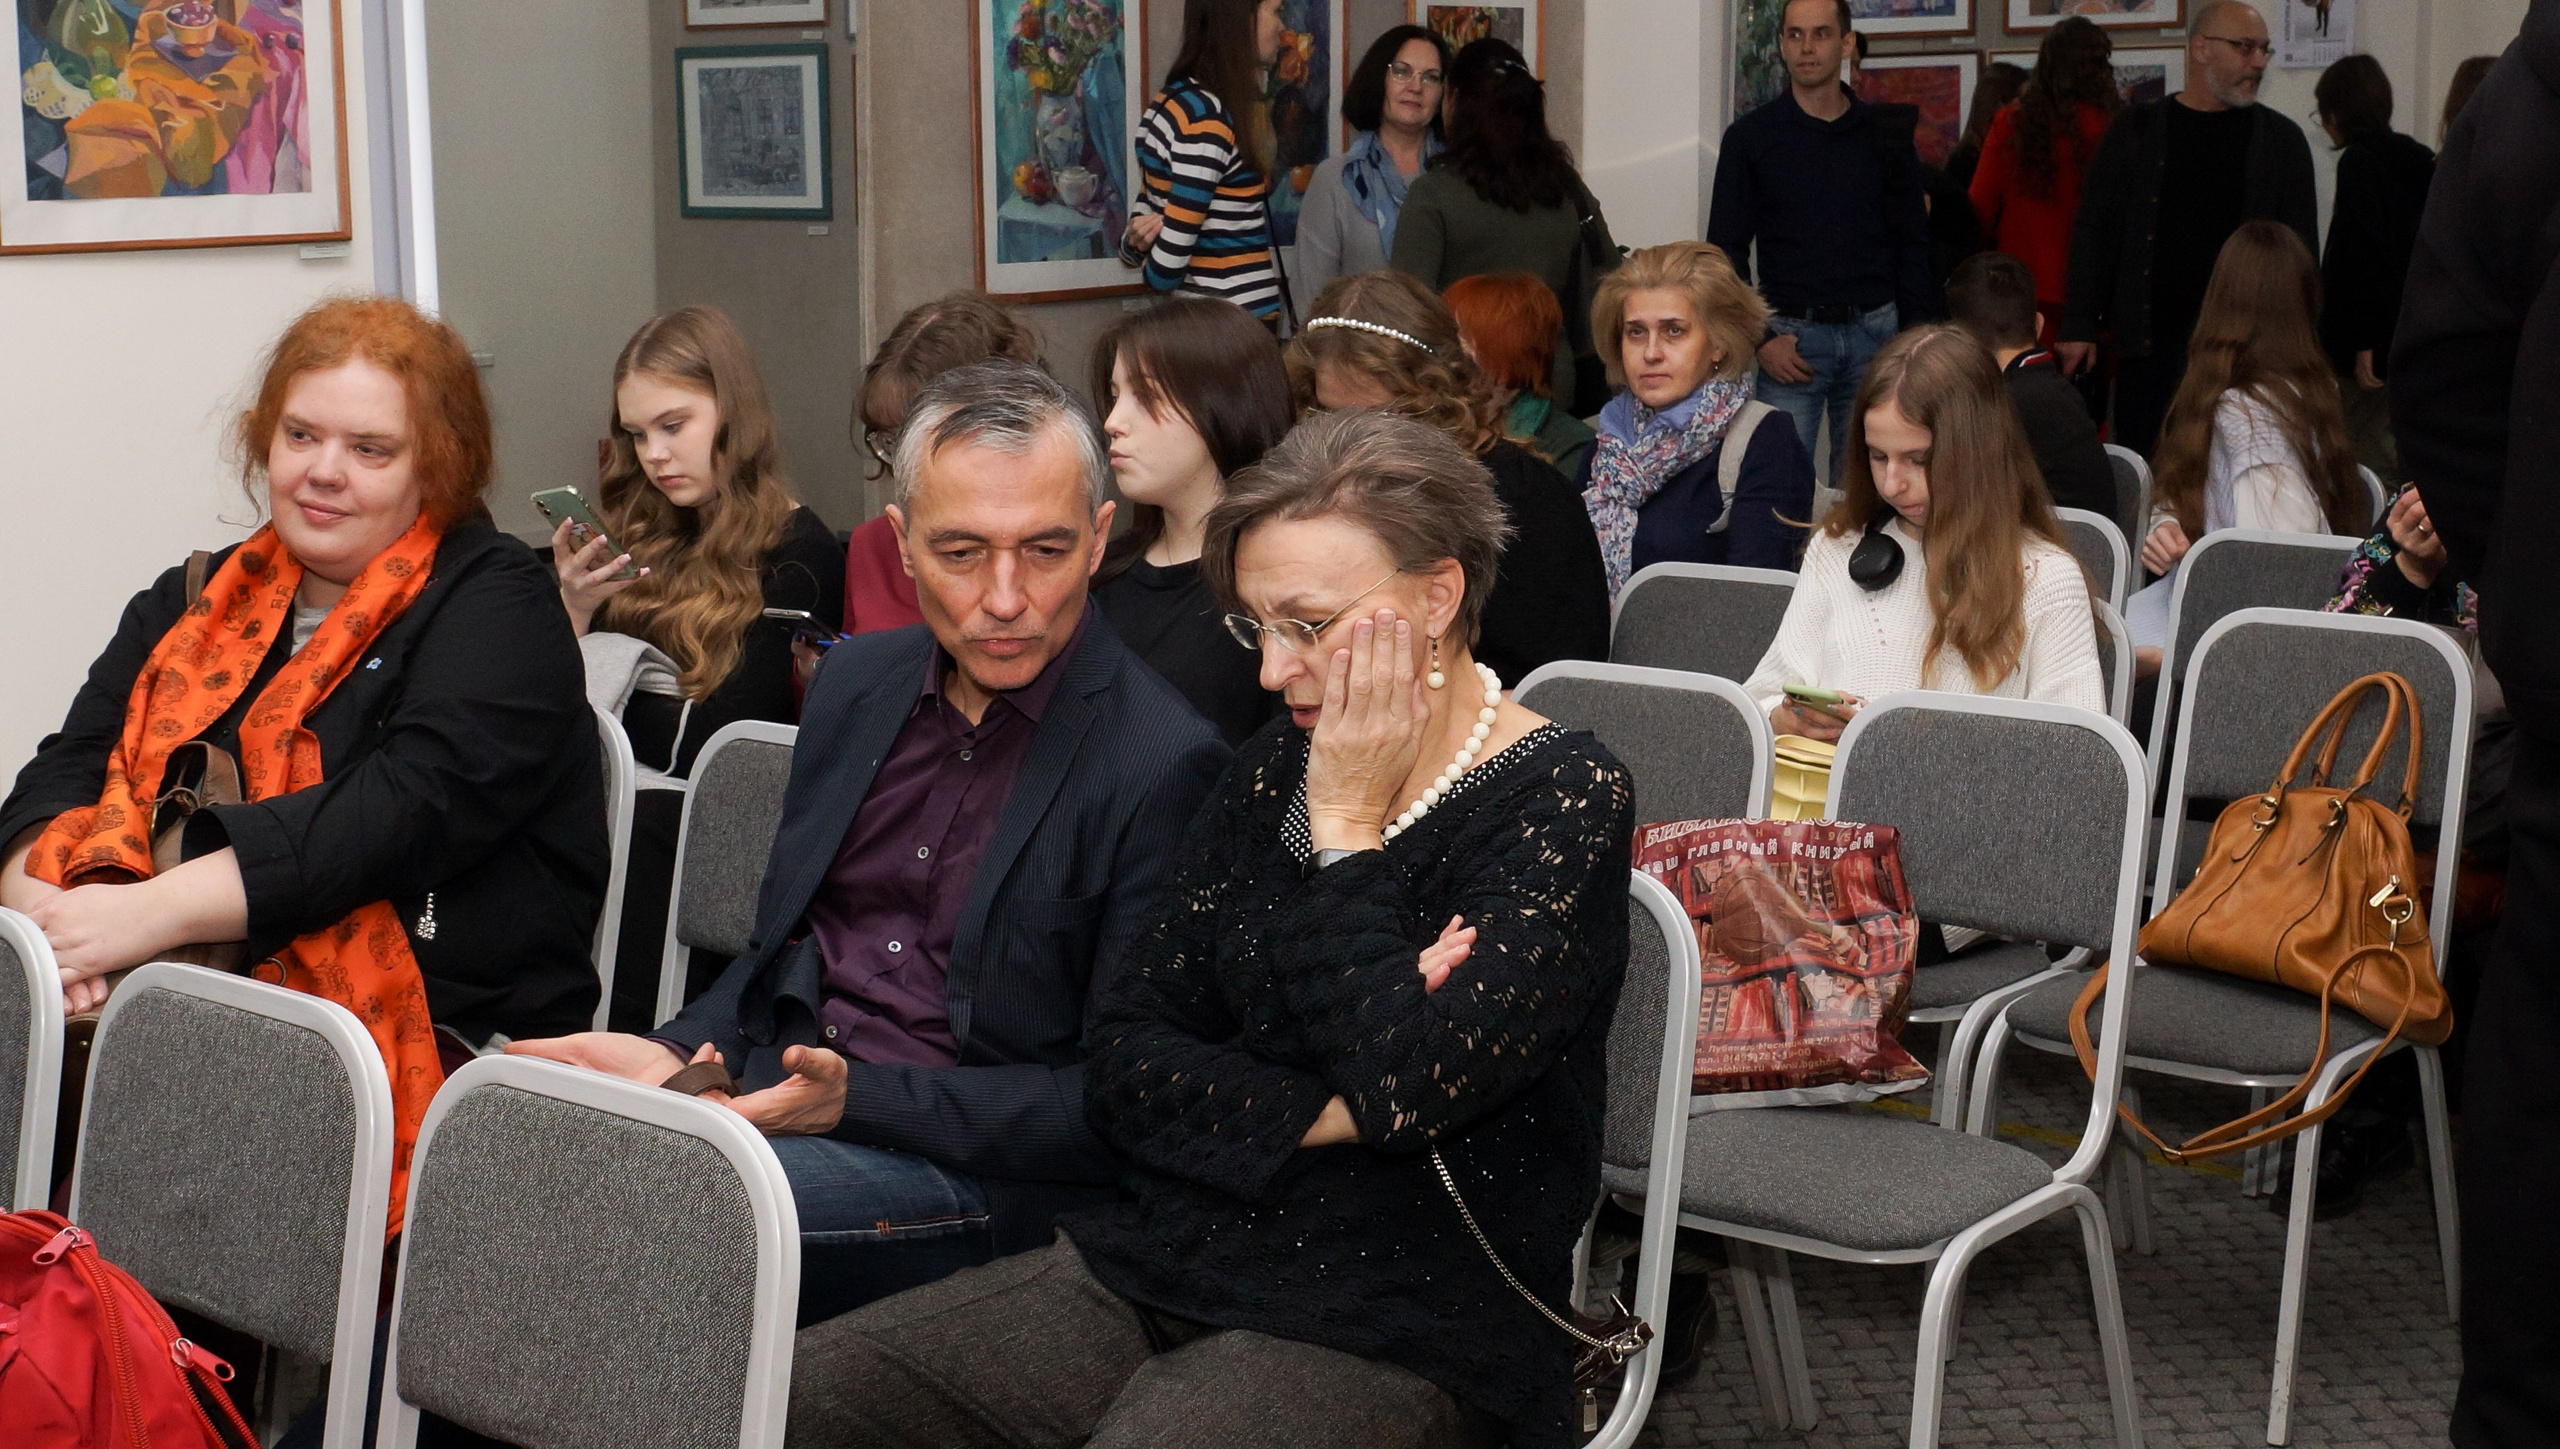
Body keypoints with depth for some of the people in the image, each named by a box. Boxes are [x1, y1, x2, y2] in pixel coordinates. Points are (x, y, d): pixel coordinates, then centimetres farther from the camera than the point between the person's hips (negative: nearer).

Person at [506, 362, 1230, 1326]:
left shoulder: (1166, 765, -12)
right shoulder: (855, 682, 11)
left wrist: (859, 1096, -20)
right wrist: (677, 1055, 1)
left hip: (984, 1170, -6)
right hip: (770, 1095, 7)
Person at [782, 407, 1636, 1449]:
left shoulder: (1563, 800, -8)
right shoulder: (1274, 772, 11)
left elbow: (1404, 1085, -22)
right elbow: (1124, 1062, 6)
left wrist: (1346, 828, -12)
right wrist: (1319, 1114, -11)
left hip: (1397, 1333, -6)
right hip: (1167, 1262, 6)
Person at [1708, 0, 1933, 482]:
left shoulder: (1885, 135, 7)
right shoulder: (1751, 136, 2)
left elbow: (1912, 243, 9)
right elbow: (1727, 250, 2)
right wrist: (1759, 340, -8)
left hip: (1874, 333, 2)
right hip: (1791, 336, -2)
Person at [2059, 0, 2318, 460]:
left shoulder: (2281, 139, 7)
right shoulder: (2135, 128, 6)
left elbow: (2302, 247, 7)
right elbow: (2092, 228, 5)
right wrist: (2079, 327, -1)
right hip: (2150, 346, 0)